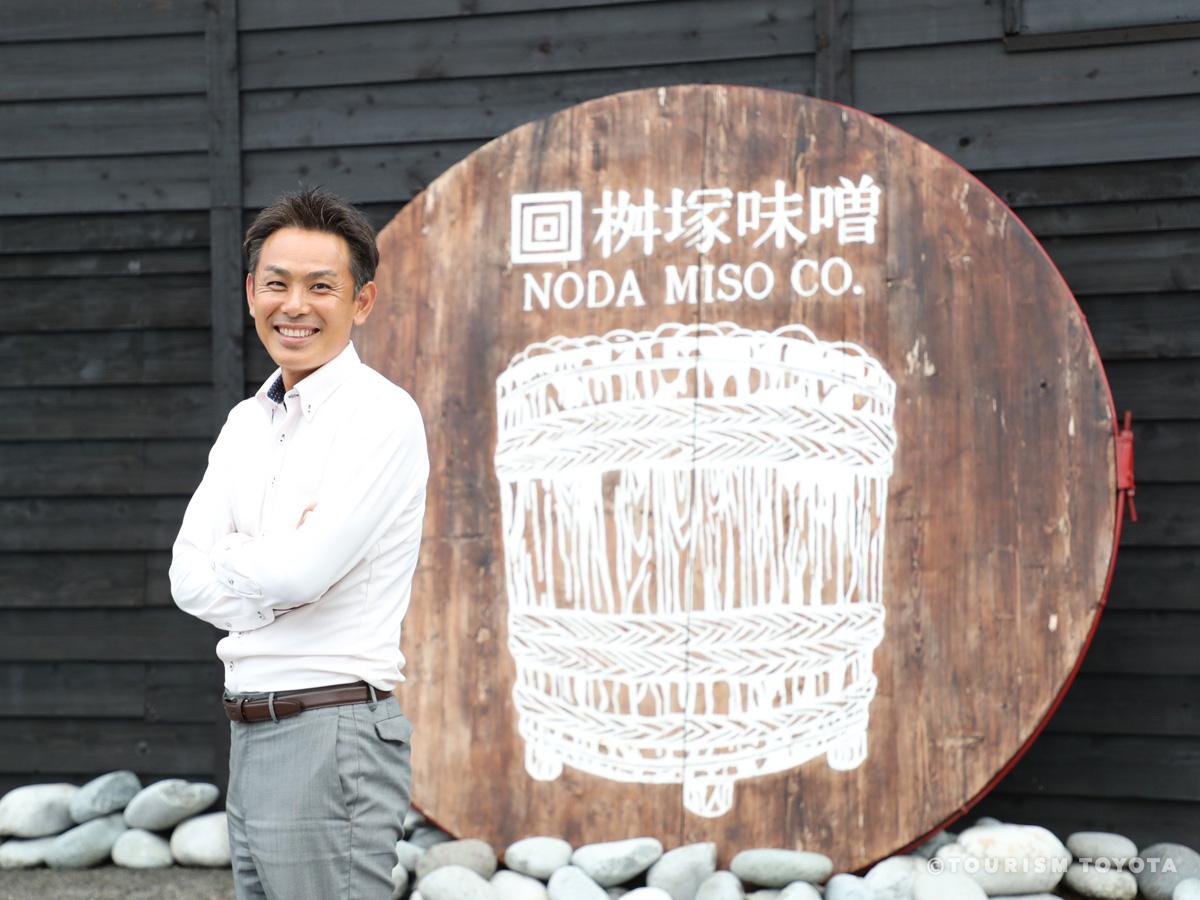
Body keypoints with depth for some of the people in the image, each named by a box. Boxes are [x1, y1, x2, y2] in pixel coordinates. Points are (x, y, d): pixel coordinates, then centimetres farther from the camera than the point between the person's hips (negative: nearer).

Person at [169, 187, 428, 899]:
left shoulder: (381, 415, -10)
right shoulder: (247, 421, 14)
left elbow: (301, 572, -20)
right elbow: (189, 579, 6)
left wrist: (229, 556, 0)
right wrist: (277, 561, -10)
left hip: (330, 731, -8)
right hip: (250, 733, 8)